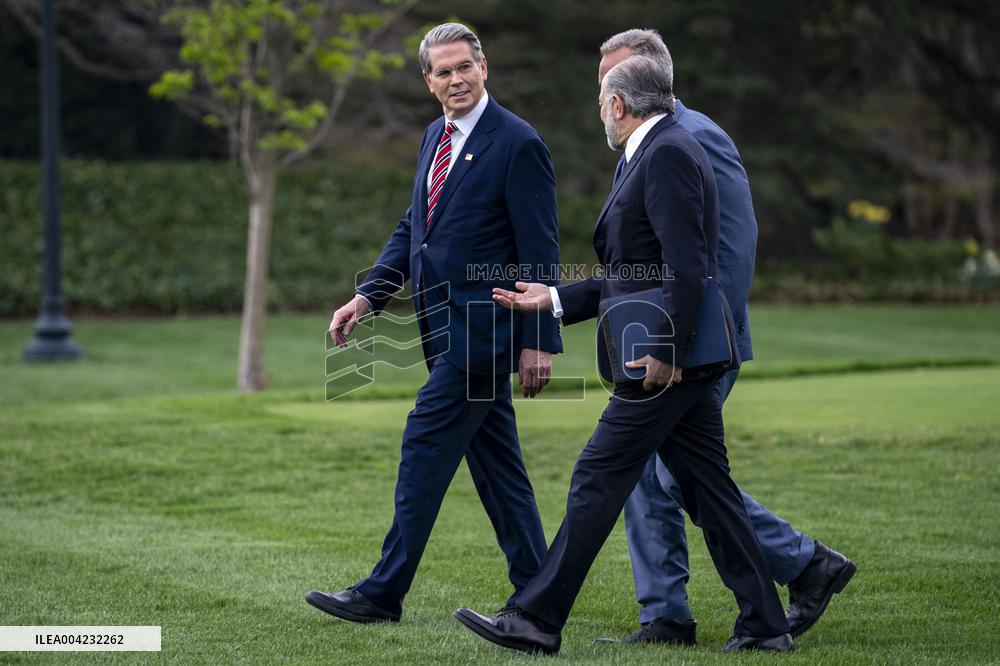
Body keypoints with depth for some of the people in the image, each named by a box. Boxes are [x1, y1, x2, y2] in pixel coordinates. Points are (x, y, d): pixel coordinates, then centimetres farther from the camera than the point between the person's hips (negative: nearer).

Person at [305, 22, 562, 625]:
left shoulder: (518, 144, -12)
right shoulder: (436, 137, 13)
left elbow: (539, 252, -14)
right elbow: (413, 227, 19)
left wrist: (539, 342, -16)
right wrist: (369, 296, 7)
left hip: (482, 322, -9)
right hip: (444, 322, 9)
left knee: (425, 446, -8)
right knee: (493, 458, 12)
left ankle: (384, 593, -4)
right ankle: (534, 590, 19)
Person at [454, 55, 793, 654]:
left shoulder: (667, 154, -13)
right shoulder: (665, 152, 19)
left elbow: (687, 265, -22)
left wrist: (666, 351, -23)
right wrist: (555, 299, 20)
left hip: (666, 362, -10)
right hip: (679, 359, 10)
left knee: (598, 482, -5)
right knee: (707, 489, 10)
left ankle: (538, 619, -1)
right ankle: (764, 625, 11)